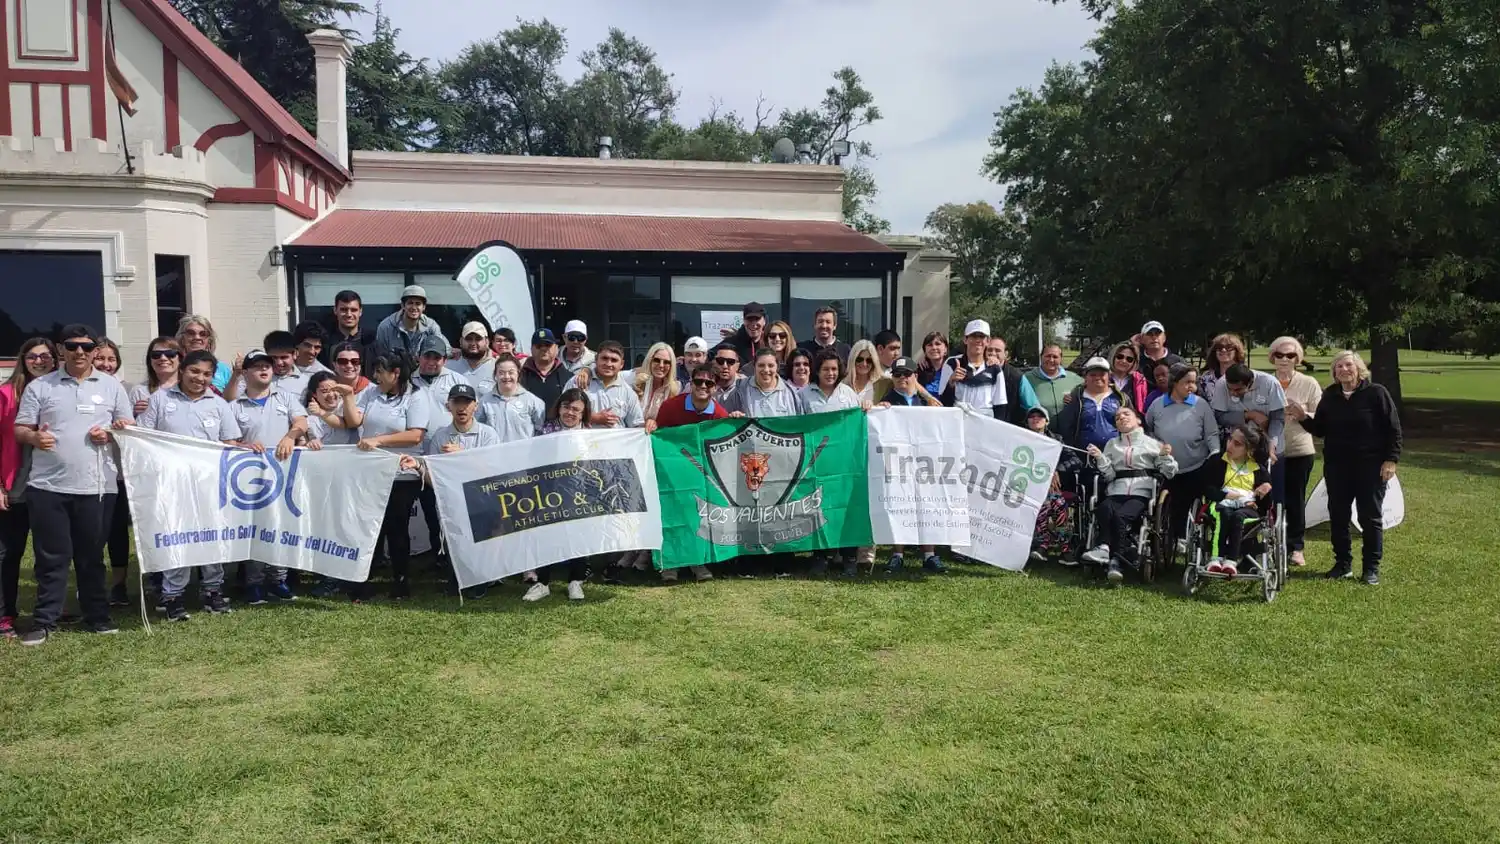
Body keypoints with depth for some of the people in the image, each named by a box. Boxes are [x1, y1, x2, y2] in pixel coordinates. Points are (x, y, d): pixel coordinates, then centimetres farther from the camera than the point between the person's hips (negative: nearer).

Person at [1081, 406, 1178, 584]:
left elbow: (1168, 474, 12)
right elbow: (1109, 475, 13)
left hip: (1142, 493, -2)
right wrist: (1100, 458, -2)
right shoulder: (1112, 444, 25)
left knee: (1120, 516, -33)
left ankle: (1115, 560, -33)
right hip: (1116, 492, 3)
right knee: (1105, 509, -34)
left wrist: (1166, 456, -5)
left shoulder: (1153, 443, 18)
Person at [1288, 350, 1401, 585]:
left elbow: (1393, 429, -6)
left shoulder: (1376, 393, -7)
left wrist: (1391, 460, -12)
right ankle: (1343, 564, 18)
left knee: (1370, 517, 2)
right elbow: (1320, 430, 13)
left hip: (1370, 465, -4)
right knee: (1338, 516, 7)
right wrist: (1304, 418, -6)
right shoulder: (1330, 395, 7)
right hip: (1336, 465, 4)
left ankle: (1372, 567, 12)